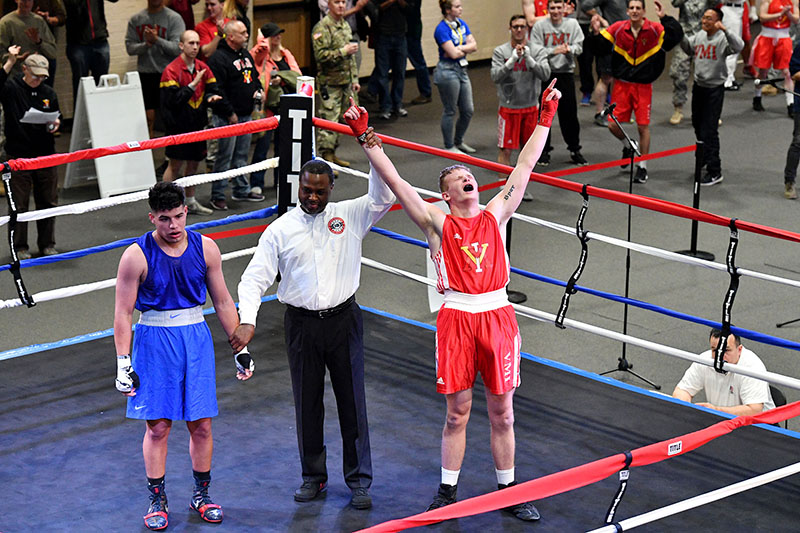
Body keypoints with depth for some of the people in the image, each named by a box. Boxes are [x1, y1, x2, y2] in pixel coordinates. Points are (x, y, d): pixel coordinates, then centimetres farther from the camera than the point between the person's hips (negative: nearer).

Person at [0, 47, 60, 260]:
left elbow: (56, 118, 21)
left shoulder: (49, 93, 10)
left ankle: (47, 244, 22)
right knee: (19, 204, 0)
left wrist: (56, 124, -3)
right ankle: (19, 247, 10)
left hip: (45, 155, 4)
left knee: (48, 201, 9)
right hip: (18, 155, -4)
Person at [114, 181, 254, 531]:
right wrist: (123, 365, -11)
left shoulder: (205, 249, -1)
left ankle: (201, 495, 22)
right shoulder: (137, 256, -10)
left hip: (196, 338, 3)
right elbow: (123, 312, -7)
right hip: (154, 341, -2)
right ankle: (157, 501, 13)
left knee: (201, 424, 5)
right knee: (158, 426, 0)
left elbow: (223, 302, 9)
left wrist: (241, 349, 9)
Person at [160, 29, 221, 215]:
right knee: (175, 165, -3)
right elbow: (172, 100, -19)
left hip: (197, 124, 6)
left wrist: (210, 97, -10)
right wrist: (193, 86, -21)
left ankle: (191, 202, 27)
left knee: (194, 163, 15)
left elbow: (211, 89, 13)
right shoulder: (171, 70, -12)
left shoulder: (203, 68, 8)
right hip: (178, 125, -6)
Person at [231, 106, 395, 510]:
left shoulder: (350, 216, 2)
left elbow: (383, 197, -12)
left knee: (352, 401, 2)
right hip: (301, 322, 1)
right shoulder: (280, 230, 1)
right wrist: (247, 321, -19)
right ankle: (313, 476, 22)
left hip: (343, 318, 0)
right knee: (307, 402, 9)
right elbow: (254, 278, -4)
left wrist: (371, 145, -20)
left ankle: (359, 480, 11)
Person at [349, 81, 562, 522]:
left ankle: (508, 490, 18)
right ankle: (448, 491, 17)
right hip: (456, 317, -2)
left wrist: (545, 119, 11)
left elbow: (525, 167, 12)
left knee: (502, 412, 8)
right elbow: (395, 181, -2)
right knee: (457, 412, 5)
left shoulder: (496, 214, 11)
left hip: (498, 314, 2)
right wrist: (366, 140, -9)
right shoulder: (437, 223, 4)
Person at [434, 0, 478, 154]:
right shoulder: (442, 29, -16)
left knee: (468, 110, 11)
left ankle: (458, 142, 29)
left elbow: (474, 45, 3)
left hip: (461, 70, 8)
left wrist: (458, 49, -12)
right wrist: (466, 49, -3)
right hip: (448, 71, -8)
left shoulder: (461, 24, 8)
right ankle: (449, 147, 14)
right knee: (449, 111, 3)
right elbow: (453, 53, -22)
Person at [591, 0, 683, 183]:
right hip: (622, 84, 2)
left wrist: (664, 18, -31)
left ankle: (642, 166, 15)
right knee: (613, 124, 0)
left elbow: (677, 36, -22)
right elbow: (601, 47, 1)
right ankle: (627, 146, 33)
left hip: (643, 85, -2)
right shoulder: (618, 29, -4)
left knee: (643, 126, 0)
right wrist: (597, 32, -17)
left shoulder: (655, 30, -10)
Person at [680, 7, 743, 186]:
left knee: (709, 130, -9)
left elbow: (739, 46, -34)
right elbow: (688, 48, 23)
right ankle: (705, 157, 47)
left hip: (714, 88, -7)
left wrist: (725, 30, -43)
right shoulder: (700, 35, 4)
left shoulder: (723, 38, -16)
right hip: (698, 85, 7)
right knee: (697, 124, 23)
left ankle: (714, 172, -3)